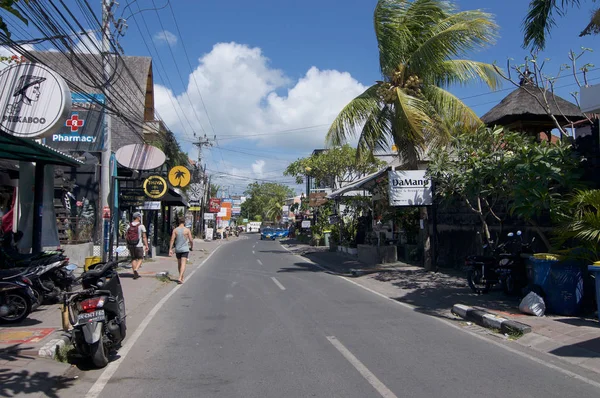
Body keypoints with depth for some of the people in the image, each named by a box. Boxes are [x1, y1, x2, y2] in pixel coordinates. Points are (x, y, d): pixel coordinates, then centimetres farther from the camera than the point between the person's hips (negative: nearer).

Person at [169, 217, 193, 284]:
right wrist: (191, 247, 14)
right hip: (185, 249, -3)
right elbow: (191, 240, -4)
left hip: (177, 249, 3)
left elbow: (172, 240, -5)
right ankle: (180, 278, -24)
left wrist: (170, 249, -3)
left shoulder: (175, 230, 0)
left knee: (179, 264, 18)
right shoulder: (187, 230, -5)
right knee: (183, 264, -8)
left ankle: (181, 277, 30)